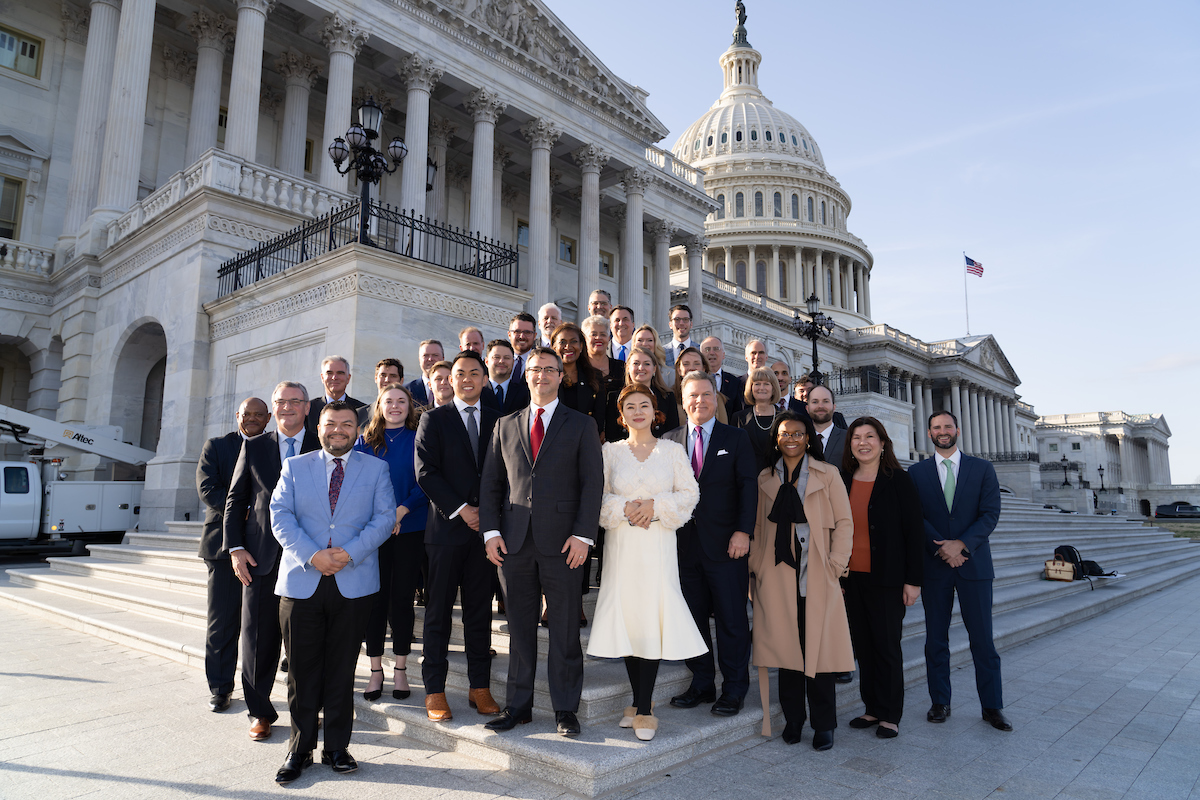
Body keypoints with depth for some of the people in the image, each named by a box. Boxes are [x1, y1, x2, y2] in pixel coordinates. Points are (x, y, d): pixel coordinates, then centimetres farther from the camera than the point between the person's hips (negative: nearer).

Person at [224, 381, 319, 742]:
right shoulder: (254, 447, 10)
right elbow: (235, 499, 10)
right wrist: (236, 547, 0)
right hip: (262, 557, 2)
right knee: (259, 635, 7)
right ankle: (260, 711, 23)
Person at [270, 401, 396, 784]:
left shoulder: (375, 468, 8)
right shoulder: (294, 467, 10)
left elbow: (384, 517, -1)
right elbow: (280, 516, 0)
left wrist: (350, 552, -14)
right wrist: (312, 555, -13)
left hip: (354, 583, 0)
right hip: (301, 581, 1)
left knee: (342, 669, 8)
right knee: (302, 669, 7)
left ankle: (337, 746, 21)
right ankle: (300, 748, 22)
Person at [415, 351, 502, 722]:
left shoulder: (498, 420, 11)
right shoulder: (433, 419, 4)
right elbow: (426, 472, -5)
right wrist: (460, 509, -11)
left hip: (484, 527, 2)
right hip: (447, 527, -2)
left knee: (481, 611, 8)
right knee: (439, 612, 4)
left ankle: (480, 687, 18)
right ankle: (435, 690, 14)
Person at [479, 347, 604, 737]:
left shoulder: (581, 425, 5)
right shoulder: (505, 426, 13)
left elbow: (592, 483, -1)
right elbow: (490, 482, 12)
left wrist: (582, 534, -10)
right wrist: (491, 531, 1)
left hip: (562, 541, -2)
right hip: (515, 540, 3)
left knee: (565, 628, 4)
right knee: (519, 627, 11)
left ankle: (565, 709, 17)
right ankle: (518, 705, 23)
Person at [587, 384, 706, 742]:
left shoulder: (673, 451, 8)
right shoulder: (610, 451, 10)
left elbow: (690, 493, 3)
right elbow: (598, 497, 6)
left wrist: (656, 505, -11)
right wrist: (624, 508, -11)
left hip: (659, 545, -1)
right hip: (622, 546, 1)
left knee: (653, 618, -7)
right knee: (627, 617, 1)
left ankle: (644, 709, 2)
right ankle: (640, 701, 17)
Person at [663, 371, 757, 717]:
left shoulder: (736, 439, 5)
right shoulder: (670, 441, 10)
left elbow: (748, 487, -1)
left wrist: (743, 531, -12)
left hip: (725, 544, -2)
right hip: (685, 543, 3)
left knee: (731, 620, 3)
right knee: (692, 618, 10)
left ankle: (733, 690, 17)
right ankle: (702, 684, 24)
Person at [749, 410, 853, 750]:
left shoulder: (828, 474, 7)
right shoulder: (765, 478, 13)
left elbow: (844, 522, 4)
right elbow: (759, 526, 11)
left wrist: (836, 564, -6)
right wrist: (756, 566, 1)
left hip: (817, 574, -1)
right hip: (777, 574, 2)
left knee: (819, 647, 0)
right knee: (785, 645, 3)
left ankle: (823, 725, 14)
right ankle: (793, 719, 17)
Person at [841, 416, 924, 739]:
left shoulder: (898, 481, -5)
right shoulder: (842, 481, 7)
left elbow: (915, 531, -6)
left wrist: (913, 580, -10)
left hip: (886, 579, -4)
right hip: (852, 578, 4)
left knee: (887, 645, 2)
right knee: (862, 645, 9)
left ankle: (890, 715, 15)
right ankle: (873, 709, 22)